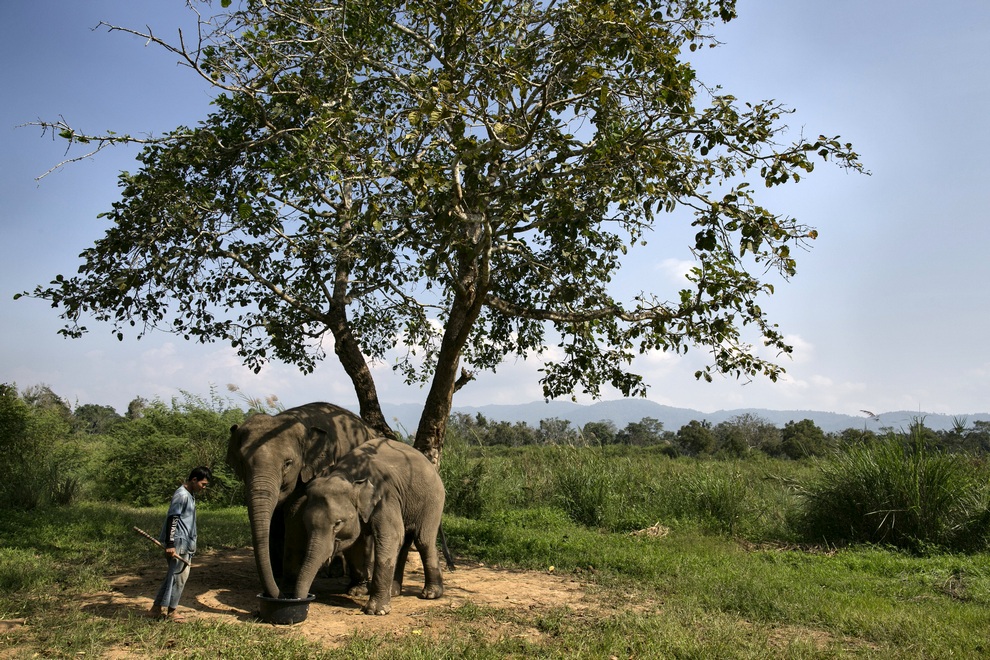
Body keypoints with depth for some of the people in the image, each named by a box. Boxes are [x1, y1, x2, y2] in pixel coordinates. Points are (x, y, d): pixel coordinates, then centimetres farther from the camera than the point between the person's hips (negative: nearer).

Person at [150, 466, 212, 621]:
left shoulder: (190, 495, 16)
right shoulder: (182, 495, -14)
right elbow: (172, 519, -19)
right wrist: (170, 544, -22)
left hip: (186, 544, 10)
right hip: (179, 543, -10)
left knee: (173, 575, 13)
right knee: (178, 576, -4)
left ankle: (158, 609, 20)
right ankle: (169, 611, 5)